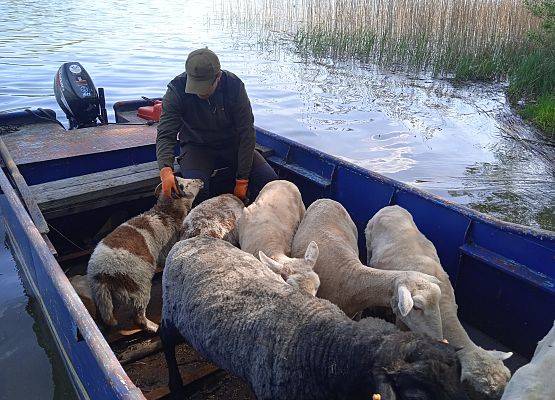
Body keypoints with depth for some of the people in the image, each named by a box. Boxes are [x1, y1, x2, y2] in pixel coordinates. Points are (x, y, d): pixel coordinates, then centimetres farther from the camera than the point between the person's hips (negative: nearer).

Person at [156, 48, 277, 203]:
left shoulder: (234, 85, -18)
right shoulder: (176, 90, -19)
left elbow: (246, 133, -16)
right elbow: (165, 135, -23)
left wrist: (242, 180, -19)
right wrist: (165, 170, -44)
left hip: (232, 145, 2)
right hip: (197, 147, -1)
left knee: (269, 179, -18)